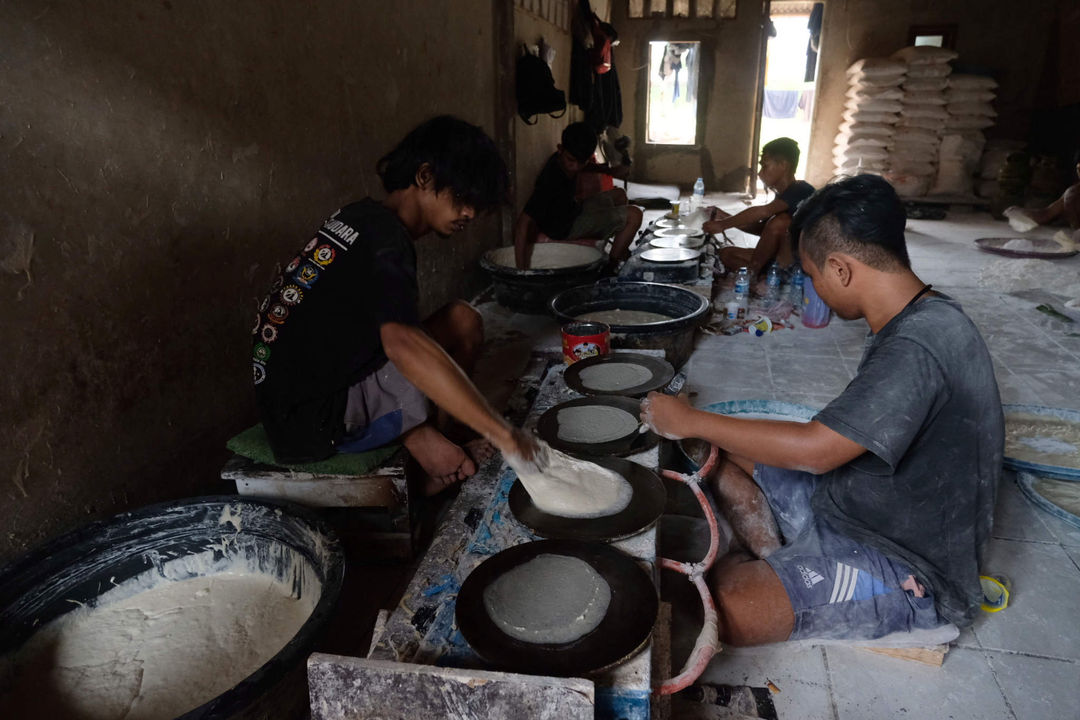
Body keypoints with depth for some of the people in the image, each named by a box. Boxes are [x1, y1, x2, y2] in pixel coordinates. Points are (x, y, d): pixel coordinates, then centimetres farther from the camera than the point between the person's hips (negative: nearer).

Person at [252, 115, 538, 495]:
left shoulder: (361, 216, 11)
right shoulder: (385, 239, -20)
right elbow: (404, 345, -38)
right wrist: (501, 433, -38)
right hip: (315, 424, -9)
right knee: (462, 323, -12)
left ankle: (423, 440, 2)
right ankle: (426, 444, 5)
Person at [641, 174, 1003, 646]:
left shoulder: (916, 349, -28)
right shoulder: (921, 320, 5)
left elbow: (816, 449, -30)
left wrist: (691, 421, -19)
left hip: (908, 572, -10)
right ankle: (774, 566, -4)